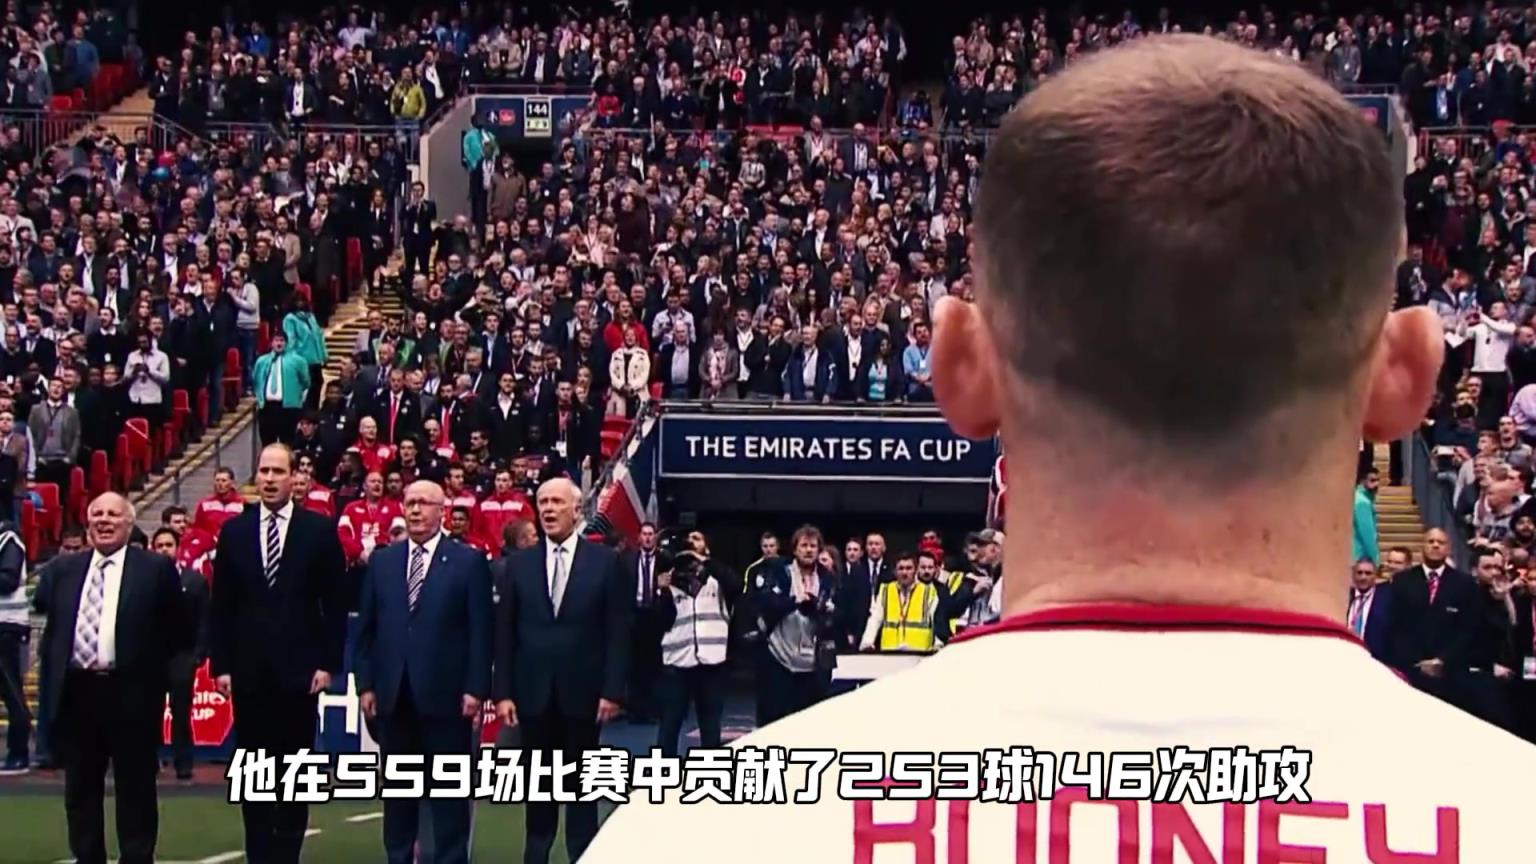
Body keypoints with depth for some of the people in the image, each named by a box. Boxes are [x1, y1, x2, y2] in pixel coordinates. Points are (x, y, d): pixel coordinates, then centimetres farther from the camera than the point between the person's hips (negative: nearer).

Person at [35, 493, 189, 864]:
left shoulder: (156, 569, -1)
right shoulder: (64, 569, 12)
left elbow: (177, 631, 2)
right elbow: (52, 628, 19)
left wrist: (155, 673, -1)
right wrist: (52, 671, 9)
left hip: (130, 693, -4)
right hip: (75, 691, 4)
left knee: (135, 786, 2)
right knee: (80, 787, 10)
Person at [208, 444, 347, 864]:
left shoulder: (319, 530, -1)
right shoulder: (234, 531, 5)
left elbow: (334, 603, -1)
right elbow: (221, 605, 6)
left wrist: (329, 663, -6)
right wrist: (220, 664, 0)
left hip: (299, 668, -2)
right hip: (248, 669, 2)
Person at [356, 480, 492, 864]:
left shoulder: (468, 562, -1)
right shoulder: (381, 561, 11)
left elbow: (480, 631, -4)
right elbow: (366, 628, 11)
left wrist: (475, 688, -10)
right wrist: (365, 684, 3)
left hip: (445, 694, -4)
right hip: (394, 694, 4)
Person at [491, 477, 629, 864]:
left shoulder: (605, 562, -1)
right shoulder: (518, 564, 6)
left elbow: (617, 632, -3)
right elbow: (504, 633, 4)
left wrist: (612, 690, -9)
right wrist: (502, 691, -2)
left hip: (582, 692, -2)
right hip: (533, 692, 2)